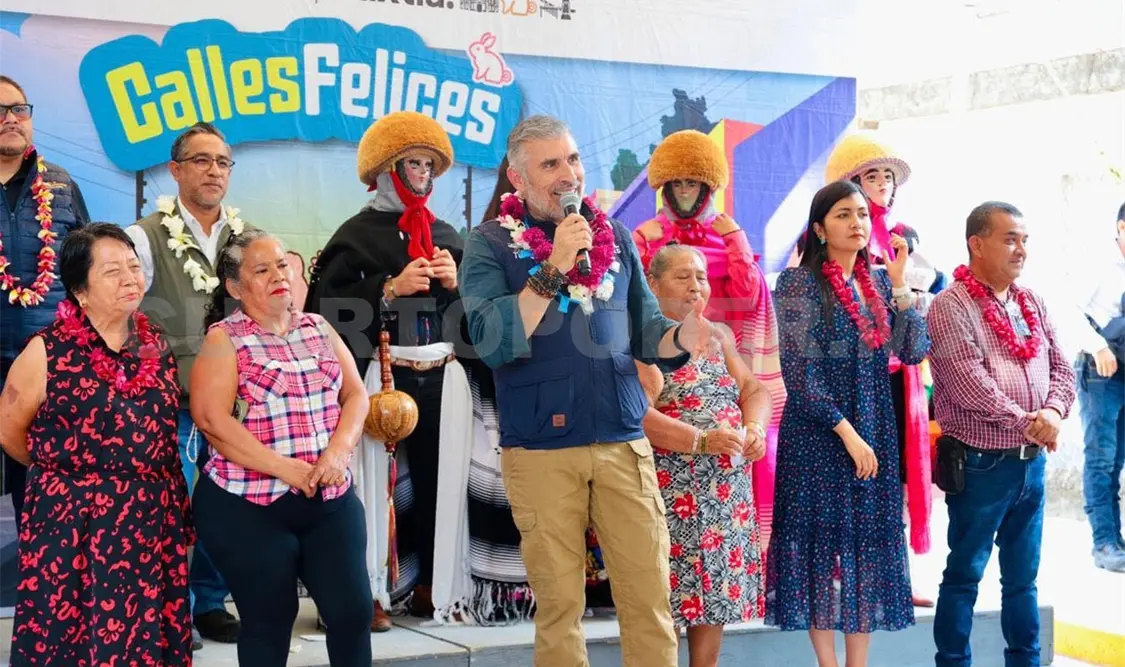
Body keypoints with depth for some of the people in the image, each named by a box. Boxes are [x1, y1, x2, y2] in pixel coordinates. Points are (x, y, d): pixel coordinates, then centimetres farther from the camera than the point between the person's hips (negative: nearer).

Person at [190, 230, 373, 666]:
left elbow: (355, 394, 7)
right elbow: (212, 419, -15)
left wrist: (339, 451, -13)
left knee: (353, 609, 1)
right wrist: (285, 469, -20)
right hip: (248, 505, -4)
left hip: (331, 498, 4)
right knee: (269, 620, 5)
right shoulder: (223, 339, -4)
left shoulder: (318, 328, 11)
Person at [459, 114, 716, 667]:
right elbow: (491, 342, -15)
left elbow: (646, 331, 11)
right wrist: (554, 266, -20)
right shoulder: (490, 245, -2)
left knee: (650, 596, 3)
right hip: (541, 451, -3)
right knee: (559, 605, 7)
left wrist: (683, 337, -12)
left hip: (623, 444, 3)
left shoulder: (615, 238, 9)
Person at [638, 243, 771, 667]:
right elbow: (638, 414, -18)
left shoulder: (718, 337, 17)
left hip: (727, 490, 7)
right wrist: (701, 441, -27)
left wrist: (755, 427, -10)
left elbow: (754, 389, 11)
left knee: (718, 591, 8)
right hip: (672, 490, -7)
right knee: (664, 600, -8)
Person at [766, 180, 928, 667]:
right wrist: (846, 432, -15)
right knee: (823, 543, -1)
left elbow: (914, 352, 2)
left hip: (875, 430, 5)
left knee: (869, 545, 6)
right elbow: (800, 371, -12)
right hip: (818, 432, -5)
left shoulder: (879, 282, 10)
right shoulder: (799, 282, -6)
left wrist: (899, 286, -6)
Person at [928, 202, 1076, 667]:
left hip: (1032, 462, 7)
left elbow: (1061, 368, 10)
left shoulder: (1031, 304, 12)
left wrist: (1053, 410, -11)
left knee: (1023, 575, 15)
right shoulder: (950, 307, -11)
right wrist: (1027, 422, -15)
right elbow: (968, 383, -20)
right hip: (980, 464, -7)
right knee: (965, 574, 3)